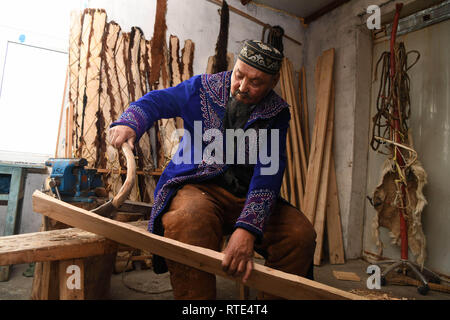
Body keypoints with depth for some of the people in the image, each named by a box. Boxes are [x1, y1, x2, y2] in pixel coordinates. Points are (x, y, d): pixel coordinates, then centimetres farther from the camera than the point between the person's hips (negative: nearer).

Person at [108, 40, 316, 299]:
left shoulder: (277, 114, -1)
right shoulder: (204, 88, 2)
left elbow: (269, 171, -16)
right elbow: (156, 101, 13)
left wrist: (247, 229, -31)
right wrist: (130, 124, -11)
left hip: (246, 197, 2)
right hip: (197, 188, -1)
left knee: (301, 234, -20)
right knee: (188, 223, -36)